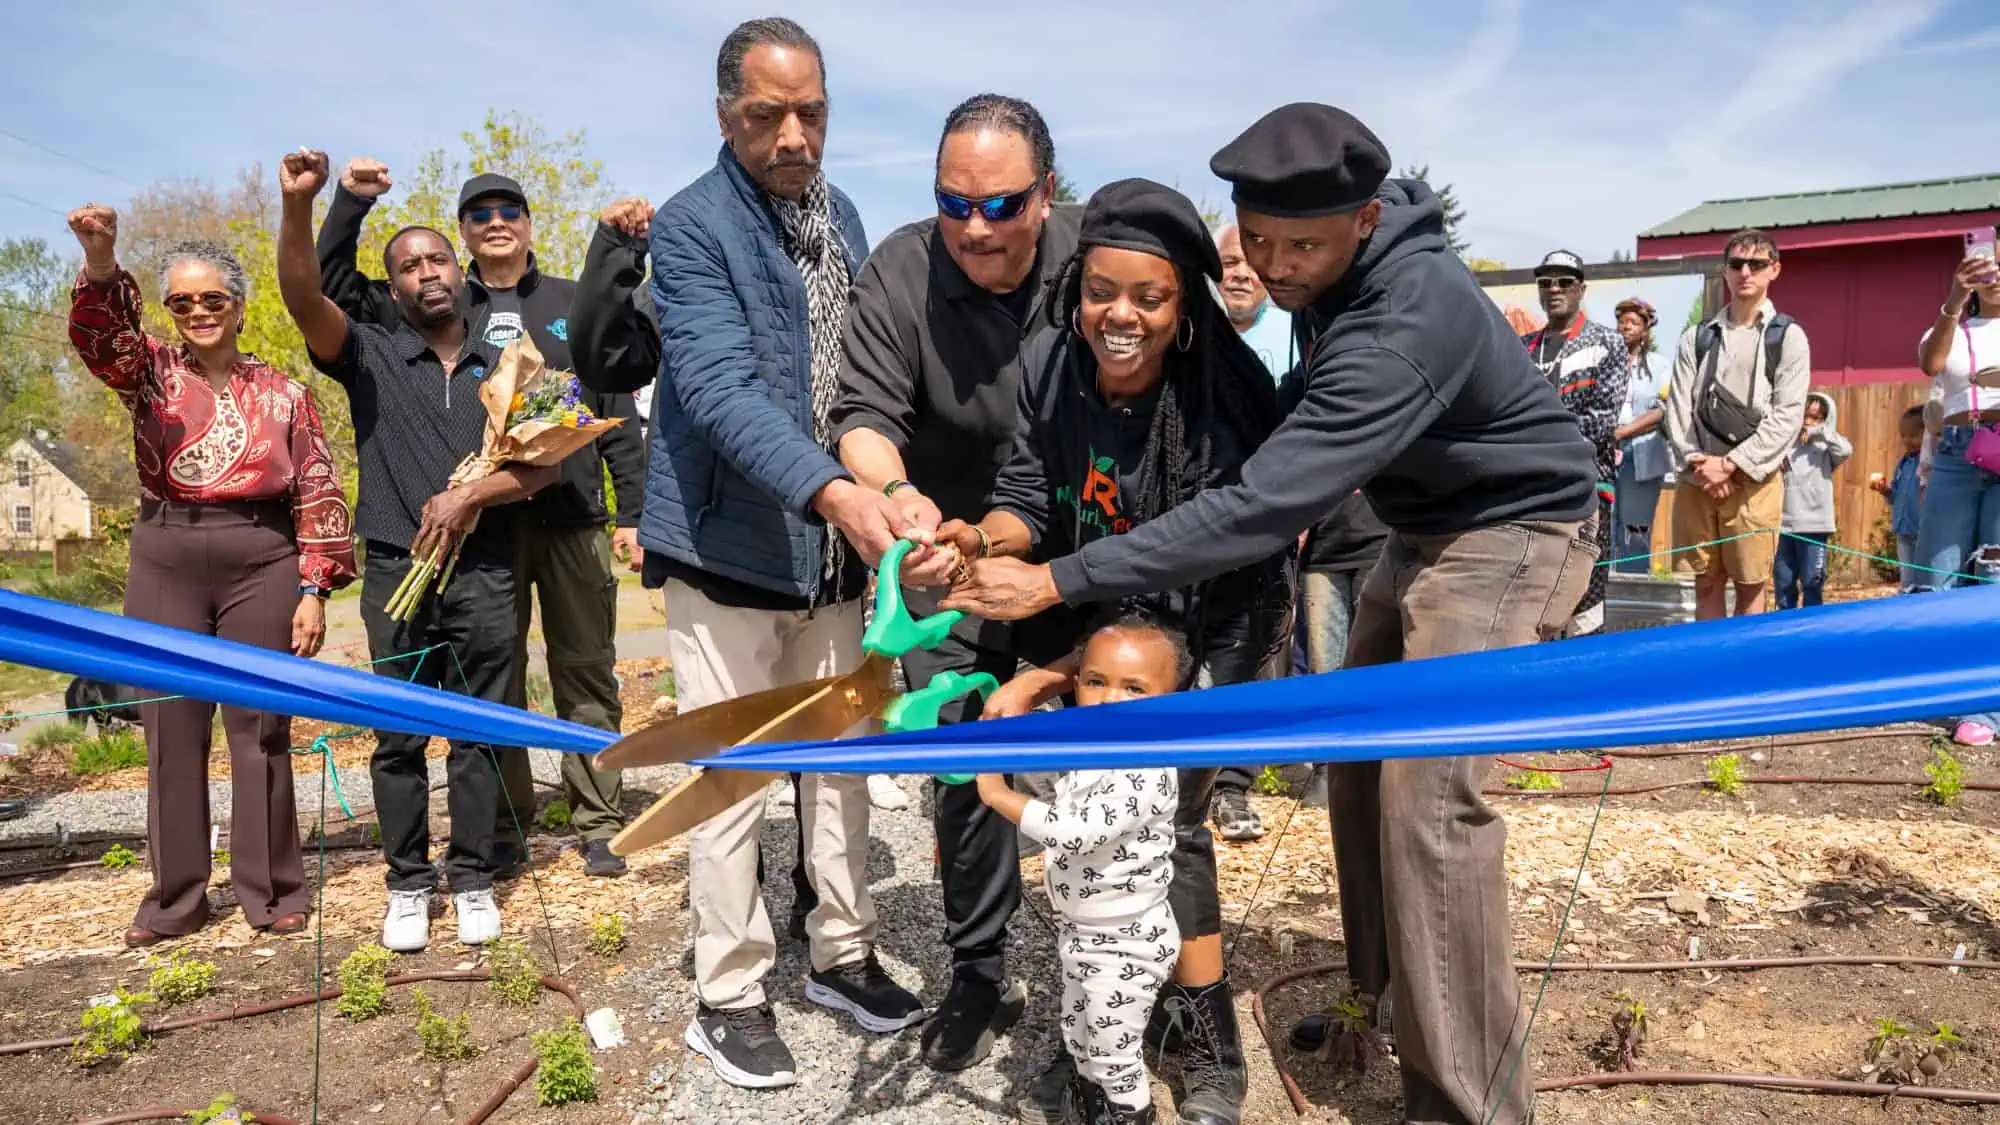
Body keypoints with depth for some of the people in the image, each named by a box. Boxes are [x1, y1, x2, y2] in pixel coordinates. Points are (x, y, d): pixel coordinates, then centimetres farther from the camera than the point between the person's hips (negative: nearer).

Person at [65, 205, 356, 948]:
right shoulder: (152, 372, 8)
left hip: (262, 561, -1)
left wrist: (313, 589, -4)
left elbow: (318, 494, 3)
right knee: (171, 729, 6)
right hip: (165, 562, 2)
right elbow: (99, 334, -15)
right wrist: (100, 261, -34)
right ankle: (175, 897, 17)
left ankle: (271, 890, 14)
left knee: (259, 725, 3)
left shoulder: (282, 393, 6)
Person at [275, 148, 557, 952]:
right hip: (396, 574, 0)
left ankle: (473, 881, 14)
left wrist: (470, 495, -12)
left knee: (477, 734, 5)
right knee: (399, 739, 5)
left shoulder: (502, 366, 10)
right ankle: (408, 885, 15)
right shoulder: (372, 358, 7)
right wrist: (298, 205, -24)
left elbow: (542, 463, 3)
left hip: (484, 575, 1)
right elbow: (304, 298, -11)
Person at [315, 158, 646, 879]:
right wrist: (349, 202, -1)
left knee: (586, 675, 3)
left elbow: (618, 410, 8)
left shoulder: (574, 304, 10)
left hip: (573, 519, -1)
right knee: (494, 681, 6)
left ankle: (598, 824, 12)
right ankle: (506, 829, 17)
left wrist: (632, 510, 2)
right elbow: (333, 289, 11)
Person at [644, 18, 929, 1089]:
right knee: (733, 781, 2)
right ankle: (728, 997, 19)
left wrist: (874, 501, 8)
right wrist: (833, 494, -41)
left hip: (832, 544, 6)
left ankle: (842, 955, 31)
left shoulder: (841, 216, 9)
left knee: (841, 758, 15)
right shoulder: (690, 226, -12)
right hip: (729, 545, -6)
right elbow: (721, 389, -26)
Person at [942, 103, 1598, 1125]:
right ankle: (1382, 1001, 27)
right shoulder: (1326, 274, -5)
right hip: (1425, 527, 9)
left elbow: (1260, 506, -40)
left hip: (1510, 530, -9)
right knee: (1359, 757, 10)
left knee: (1428, 790, -17)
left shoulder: (1407, 321, -34)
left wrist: (1060, 581, -39)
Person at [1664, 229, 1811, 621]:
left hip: (1753, 480, -2)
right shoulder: (1696, 337, 11)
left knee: (1750, 586, 2)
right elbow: (1677, 408, 5)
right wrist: (1697, 463, -9)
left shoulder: (1788, 337, 4)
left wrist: (1730, 464, -12)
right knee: (1707, 584, 8)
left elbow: (1786, 416, -5)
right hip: (1696, 479, 2)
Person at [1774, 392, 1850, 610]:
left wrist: (1820, 431, -12)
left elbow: (1846, 450, -19)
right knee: (1783, 581, 10)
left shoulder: (1825, 449, 1)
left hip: (1814, 526, -3)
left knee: (1812, 582, 3)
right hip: (1785, 525, 3)